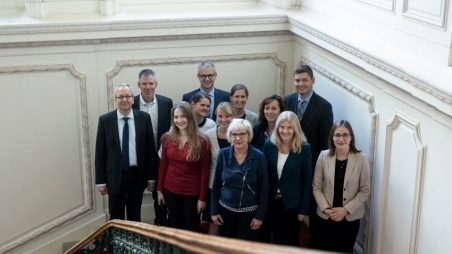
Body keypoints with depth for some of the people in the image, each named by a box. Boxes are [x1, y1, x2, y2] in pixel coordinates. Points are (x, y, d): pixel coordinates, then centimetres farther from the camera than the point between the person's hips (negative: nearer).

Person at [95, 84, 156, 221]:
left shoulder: (144, 118, -2)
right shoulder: (105, 120, -4)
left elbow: (150, 149, 1)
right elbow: (100, 153, -2)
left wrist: (151, 177, 1)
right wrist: (100, 181, -3)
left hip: (137, 175, 1)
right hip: (115, 176, -1)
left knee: (135, 218, 13)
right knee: (116, 219, 10)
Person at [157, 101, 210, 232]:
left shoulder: (201, 141, -13)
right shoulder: (167, 138, -3)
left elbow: (204, 171, -9)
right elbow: (163, 166, 4)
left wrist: (202, 197, -8)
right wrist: (159, 190, 5)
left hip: (192, 192, -3)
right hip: (170, 190, 3)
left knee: (191, 229, 12)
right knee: (175, 228, 17)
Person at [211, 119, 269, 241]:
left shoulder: (258, 157, -13)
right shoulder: (223, 154, -7)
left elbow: (264, 189, -8)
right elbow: (216, 184, 2)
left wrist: (260, 215, -8)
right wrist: (214, 210, 1)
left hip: (249, 212, -2)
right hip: (225, 209, 2)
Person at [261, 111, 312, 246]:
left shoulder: (304, 149, -13)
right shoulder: (269, 145, -5)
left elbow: (307, 180, -9)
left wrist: (304, 208, -9)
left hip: (293, 203, -2)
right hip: (272, 202, 3)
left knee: (290, 242, 11)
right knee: (277, 239, 17)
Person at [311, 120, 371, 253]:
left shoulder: (361, 159, -10)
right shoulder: (324, 156, -6)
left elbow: (365, 190, -6)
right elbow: (316, 187, -1)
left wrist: (346, 209, -13)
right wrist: (326, 209, -11)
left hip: (350, 217, -1)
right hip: (326, 216, 1)